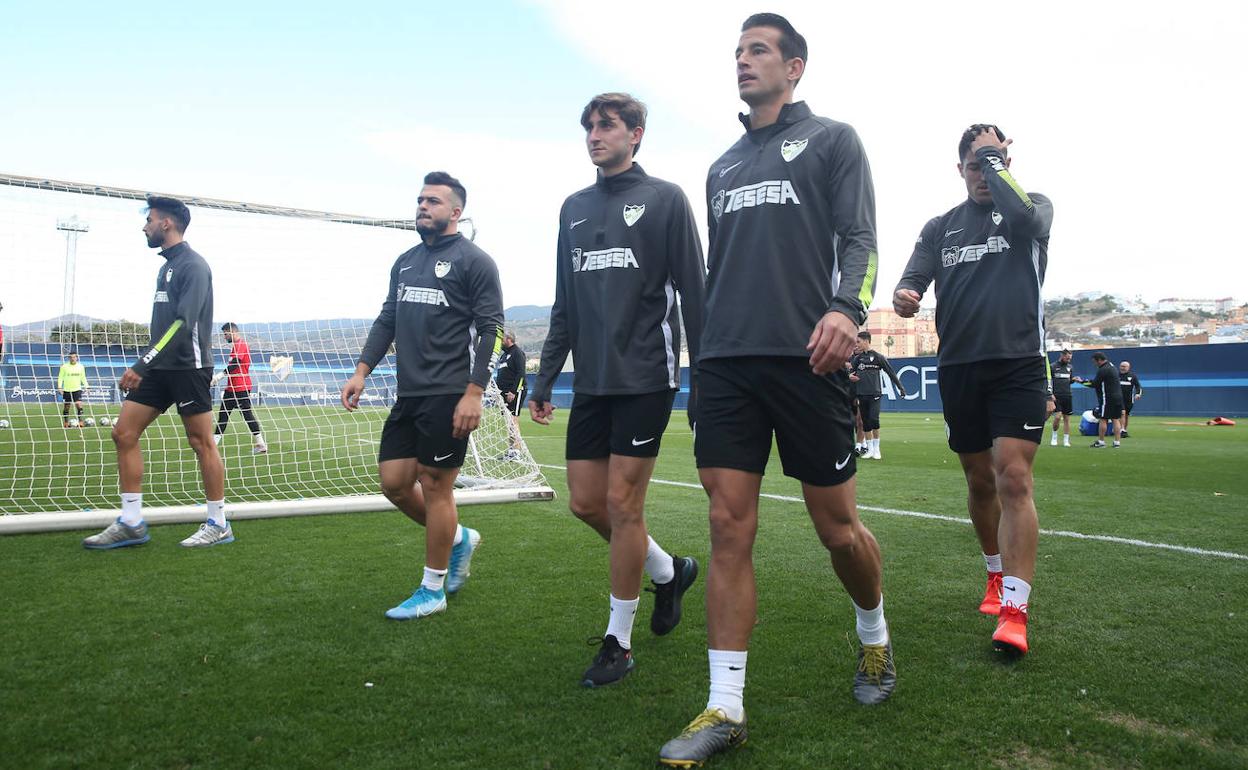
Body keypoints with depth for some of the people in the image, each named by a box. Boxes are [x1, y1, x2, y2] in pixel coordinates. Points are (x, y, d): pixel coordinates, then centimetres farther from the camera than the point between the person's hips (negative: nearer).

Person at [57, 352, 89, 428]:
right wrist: (59, 387, -10)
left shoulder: (81, 366, 6)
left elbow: (83, 378, 13)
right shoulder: (64, 366, -1)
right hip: (67, 390, 0)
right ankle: (66, 423, 20)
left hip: (77, 389, 0)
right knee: (66, 407, 8)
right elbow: (60, 377, 1)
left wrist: (86, 386, 3)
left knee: (79, 405, -15)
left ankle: (80, 422, -14)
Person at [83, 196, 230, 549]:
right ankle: (131, 523, 8)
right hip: (161, 368, 9)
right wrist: (145, 366, 20)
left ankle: (218, 524, 6)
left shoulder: (192, 265, -11)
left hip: (188, 367, -9)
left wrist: (141, 365, -24)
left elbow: (183, 322, -21)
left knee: (201, 441, -4)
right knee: (123, 432, 3)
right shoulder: (168, 265, 17)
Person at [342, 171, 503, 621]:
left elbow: (491, 330, -10)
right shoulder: (405, 262, 17)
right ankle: (459, 538, 31)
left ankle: (432, 591, 14)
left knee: (435, 486, -1)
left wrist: (474, 392, -17)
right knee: (394, 483, 7)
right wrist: (361, 372, 9)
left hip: (448, 397, -7)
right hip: (408, 395, 7)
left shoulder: (474, 261, -5)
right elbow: (387, 320, 20)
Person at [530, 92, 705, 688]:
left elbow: (694, 294, -3)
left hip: (645, 379, -6)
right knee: (585, 502, 6)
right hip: (591, 381, 6)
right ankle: (668, 571, 32)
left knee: (622, 504, -4)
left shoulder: (665, 199, 0)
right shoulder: (574, 207, 16)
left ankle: (618, 641, 12)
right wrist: (545, 379, 13)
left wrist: (703, 382, -8)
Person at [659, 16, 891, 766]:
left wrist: (847, 308, -24)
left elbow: (859, 237, -4)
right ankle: (724, 709, 3)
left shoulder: (832, 139, 8)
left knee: (837, 525, 4)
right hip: (727, 364, 4)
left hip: (805, 358, -4)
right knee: (729, 527, -2)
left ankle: (876, 637, 34)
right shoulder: (722, 167, 23)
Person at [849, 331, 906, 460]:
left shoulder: (878, 356, -2)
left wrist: (900, 387, 0)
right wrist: (850, 376, -5)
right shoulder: (858, 358, 10)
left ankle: (876, 449, -2)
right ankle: (869, 449, 14)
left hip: (874, 393, -4)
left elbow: (890, 372, 1)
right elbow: (851, 369, 18)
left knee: (874, 420, -14)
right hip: (861, 394, 5)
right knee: (865, 423, 6)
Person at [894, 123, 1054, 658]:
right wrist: (904, 295, -21)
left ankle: (1014, 610, -14)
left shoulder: (1034, 208, 6)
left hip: (1018, 363, -3)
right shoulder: (941, 227, 14)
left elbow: (1024, 215, -19)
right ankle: (997, 576, 32)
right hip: (957, 368, 4)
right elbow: (913, 279, 3)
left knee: (1013, 477, -15)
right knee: (979, 480, 12)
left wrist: (992, 157, -8)